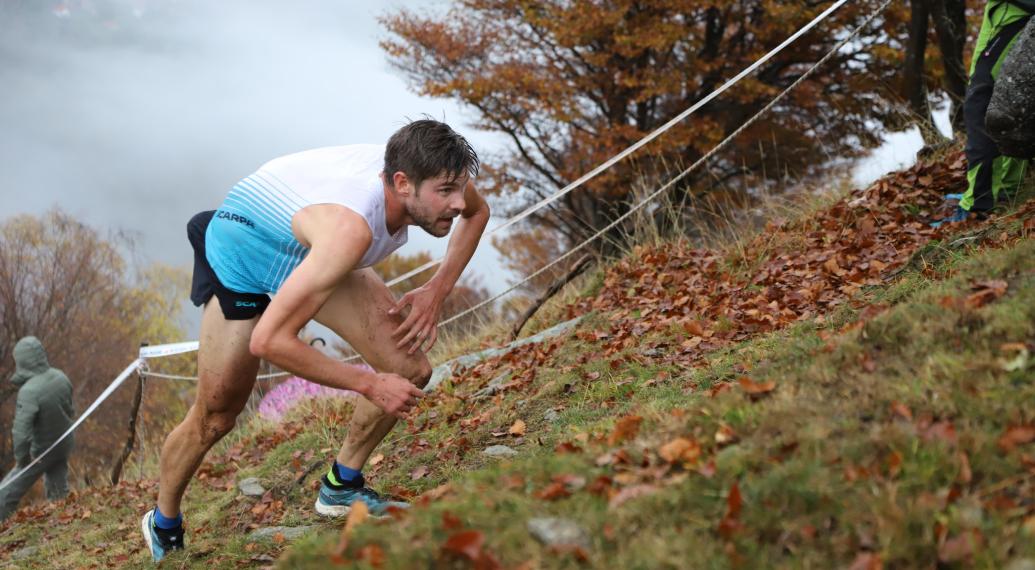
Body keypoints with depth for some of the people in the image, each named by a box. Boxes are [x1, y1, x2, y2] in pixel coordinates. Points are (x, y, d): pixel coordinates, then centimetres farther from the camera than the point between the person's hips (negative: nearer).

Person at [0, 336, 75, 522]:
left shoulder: (29, 391, -31)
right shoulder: (60, 377, -9)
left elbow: (22, 429, -30)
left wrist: (21, 456, -17)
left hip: (41, 450, -6)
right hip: (64, 445, 7)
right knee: (58, 492, 23)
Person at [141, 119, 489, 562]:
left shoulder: (432, 177, -25)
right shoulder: (350, 228, -46)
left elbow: (477, 213, 2)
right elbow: (269, 340, -44)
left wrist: (437, 292, -11)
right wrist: (369, 385, -34)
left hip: (310, 246, 6)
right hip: (243, 249, -6)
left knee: (411, 371, -8)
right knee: (216, 417, 3)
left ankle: (342, 487, 14)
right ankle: (163, 526, 30)